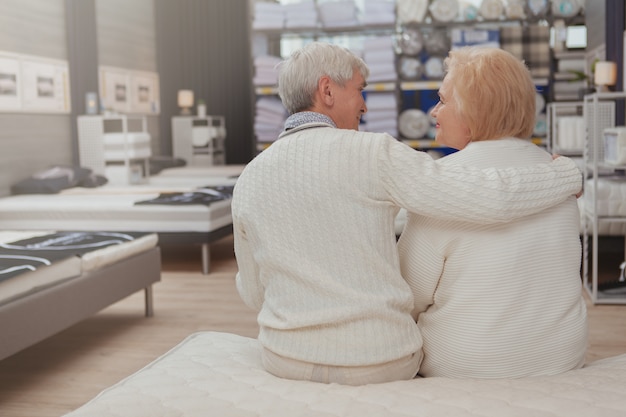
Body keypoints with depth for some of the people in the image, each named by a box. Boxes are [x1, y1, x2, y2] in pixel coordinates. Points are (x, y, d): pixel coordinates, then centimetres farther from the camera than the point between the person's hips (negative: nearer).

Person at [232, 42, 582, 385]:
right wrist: (568, 173, -1)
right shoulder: (372, 153, -15)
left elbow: (253, 294, 9)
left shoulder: (248, 180, -2)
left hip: (287, 360, 3)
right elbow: (491, 198, -19)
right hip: (379, 365, -3)